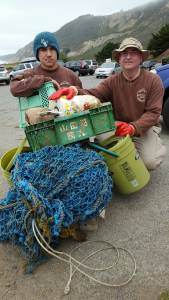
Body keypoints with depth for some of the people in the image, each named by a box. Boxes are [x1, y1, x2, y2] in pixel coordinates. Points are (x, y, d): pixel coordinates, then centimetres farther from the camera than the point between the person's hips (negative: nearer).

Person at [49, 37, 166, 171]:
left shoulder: (154, 81, -8)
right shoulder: (112, 81, -2)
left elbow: (153, 112, -14)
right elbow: (93, 94, -19)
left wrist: (133, 127, -33)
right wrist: (75, 90, -43)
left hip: (146, 128, -2)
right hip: (120, 127, 3)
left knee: (150, 162, -23)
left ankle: (156, 145, 14)